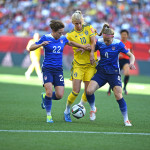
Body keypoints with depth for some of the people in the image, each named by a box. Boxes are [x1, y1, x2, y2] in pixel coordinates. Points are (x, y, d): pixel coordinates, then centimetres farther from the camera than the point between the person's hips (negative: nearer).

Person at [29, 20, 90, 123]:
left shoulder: (63, 38, 5)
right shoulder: (46, 38, -7)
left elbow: (70, 43, 28)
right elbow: (31, 48, -7)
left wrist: (83, 46, 21)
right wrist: (41, 44, -25)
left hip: (58, 70, 4)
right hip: (47, 69, -4)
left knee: (59, 95, -7)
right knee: (49, 91, -22)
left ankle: (45, 97, 27)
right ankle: (48, 115, -3)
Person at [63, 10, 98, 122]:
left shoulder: (89, 28, 3)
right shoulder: (70, 35, 2)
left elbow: (93, 42, -7)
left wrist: (92, 54, -19)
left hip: (90, 64, 1)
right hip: (78, 64, -1)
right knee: (76, 91, -9)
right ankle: (67, 111, 12)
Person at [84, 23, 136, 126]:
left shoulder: (118, 44, -12)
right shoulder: (99, 42, -5)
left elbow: (131, 55, -6)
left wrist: (131, 63, -27)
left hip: (114, 73, -3)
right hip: (101, 71, 3)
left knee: (119, 96, -14)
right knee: (89, 91, -15)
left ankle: (126, 119, 4)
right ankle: (93, 109, 15)